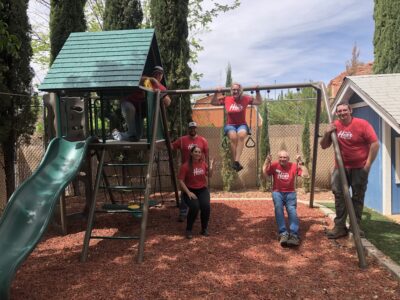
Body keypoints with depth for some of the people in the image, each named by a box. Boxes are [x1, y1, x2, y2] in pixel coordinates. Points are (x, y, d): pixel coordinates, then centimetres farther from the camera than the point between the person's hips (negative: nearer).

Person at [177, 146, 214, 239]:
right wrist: (188, 192, -19)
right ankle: (188, 230, -7)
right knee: (194, 207, -30)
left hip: (202, 190, 3)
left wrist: (211, 166, -1)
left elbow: (209, 175, 14)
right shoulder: (185, 166, -10)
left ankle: (204, 228, -1)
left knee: (206, 206, -26)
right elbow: (180, 181, -11)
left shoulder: (203, 163, 3)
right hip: (190, 190, -3)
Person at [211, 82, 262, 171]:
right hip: (230, 125, 0)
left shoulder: (245, 99, 7)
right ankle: (235, 162, -33)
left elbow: (259, 102, 12)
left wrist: (257, 91, 4)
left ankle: (237, 161, -43)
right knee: (233, 136, -36)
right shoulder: (226, 99, 8)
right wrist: (216, 93, 6)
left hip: (242, 125, 0)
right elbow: (213, 102, 16)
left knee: (241, 135, -37)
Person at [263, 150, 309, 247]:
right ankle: (283, 234, -35)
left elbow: (305, 174, -5)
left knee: (292, 210, -26)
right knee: (278, 208, -30)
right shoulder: (274, 165, 2)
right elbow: (265, 174, -10)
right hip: (277, 192, 0)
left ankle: (294, 235, -38)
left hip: (290, 193, 1)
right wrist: (267, 162, -22)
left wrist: (300, 163, -15)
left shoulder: (294, 166, 3)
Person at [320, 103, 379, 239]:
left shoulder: (362, 124, -12)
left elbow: (375, 144, -13)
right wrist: (327, 133, -14)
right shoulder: (334, 126, 0)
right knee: (339, 195, 2)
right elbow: (324, 146, 5)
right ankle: (340, 227, 8)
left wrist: (368, 164, -16)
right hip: (341, 167, 4)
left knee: (358, 197, 5)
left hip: (359, 167, -3)